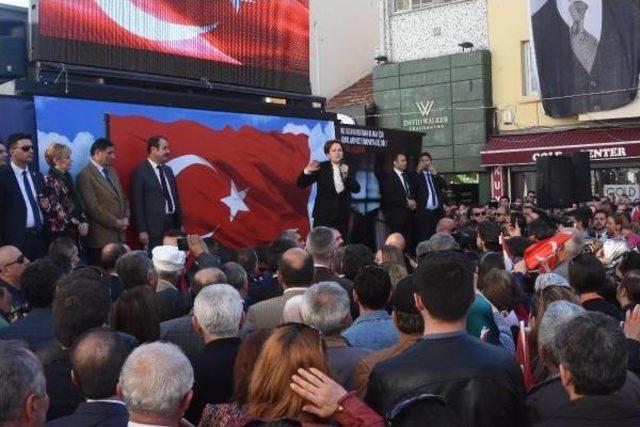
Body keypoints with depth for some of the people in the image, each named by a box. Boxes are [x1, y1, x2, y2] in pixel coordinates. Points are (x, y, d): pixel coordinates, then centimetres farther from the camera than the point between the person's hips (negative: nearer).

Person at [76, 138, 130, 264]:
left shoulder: (111, 171, 17)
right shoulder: (85, 176, -10)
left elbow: (122, 197, 21)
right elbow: (93, 207, -15)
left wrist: (125, 218, 4)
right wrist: (116, 223, -10)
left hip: (119, 235, 7)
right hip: (102, 238, -7)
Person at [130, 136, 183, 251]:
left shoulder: (168, 170, 15)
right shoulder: (140, 172, -6)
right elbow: (137, 204, -9)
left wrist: (180, 224, 15)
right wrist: (142, 230, -12)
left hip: (172, 224, 6)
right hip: (154, 227, -6)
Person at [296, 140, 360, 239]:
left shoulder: (348, 169, 6)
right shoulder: (321, 168, -1)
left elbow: (356, 189, -5)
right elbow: (301, 184, -2)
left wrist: (346, 174, -19)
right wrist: (307, 171, -21)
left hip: (342, 216, 2)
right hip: (324, 215, -2)